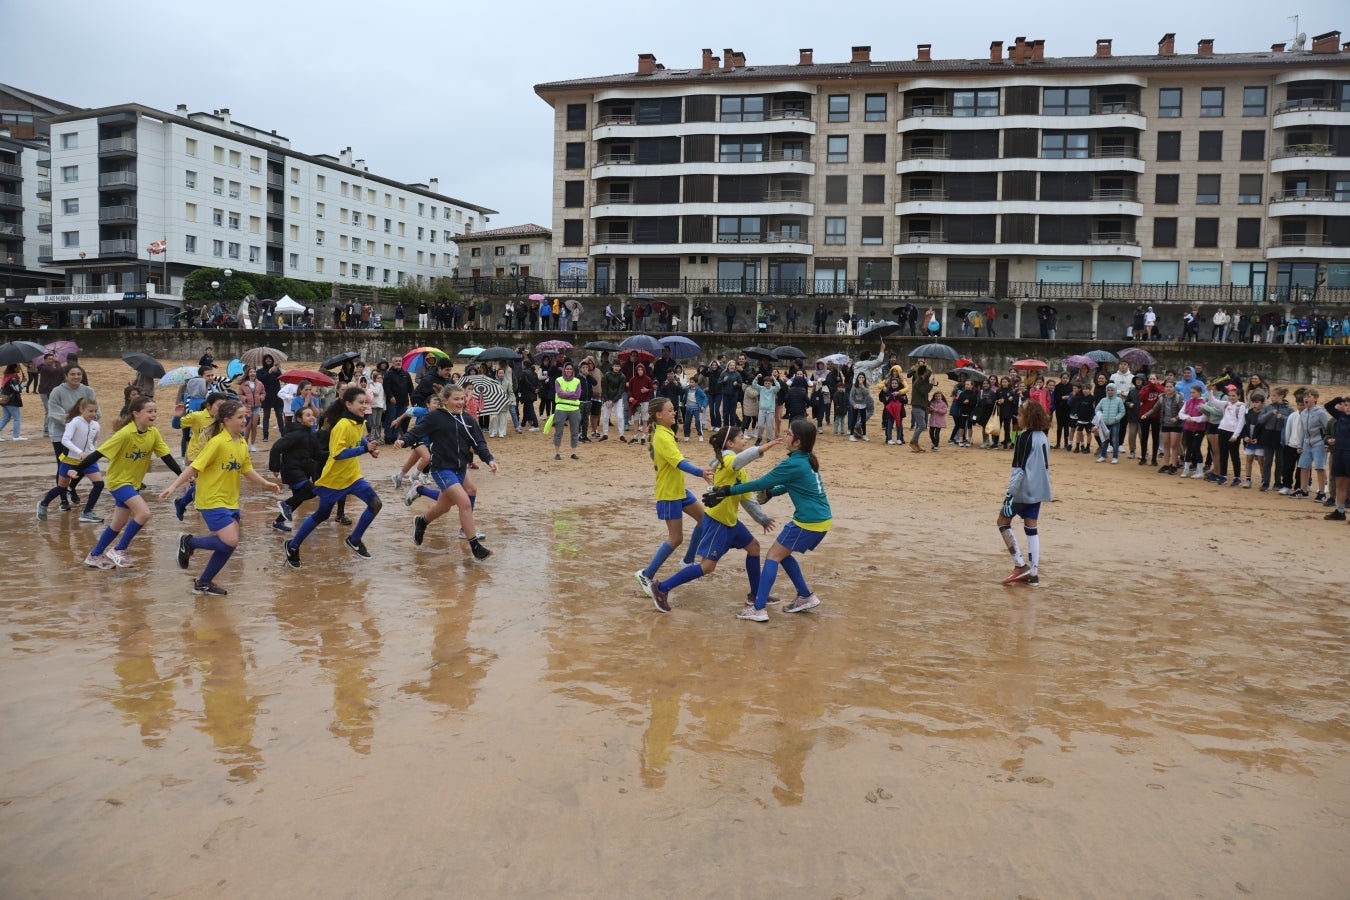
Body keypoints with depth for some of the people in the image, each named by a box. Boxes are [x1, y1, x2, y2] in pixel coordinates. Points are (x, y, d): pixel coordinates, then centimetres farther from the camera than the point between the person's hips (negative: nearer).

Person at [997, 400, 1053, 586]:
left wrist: (1010, 492, -18)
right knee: (1032, 529, 9)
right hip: (1038, 490, 8)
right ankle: (1033, 574, 8)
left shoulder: (1025, 438, -15)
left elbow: (1019, 468, -19)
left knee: (1003, 521, 7)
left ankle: (1021, 565, 0)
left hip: (1024, 490, -8)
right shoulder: (1043, 437, 10)